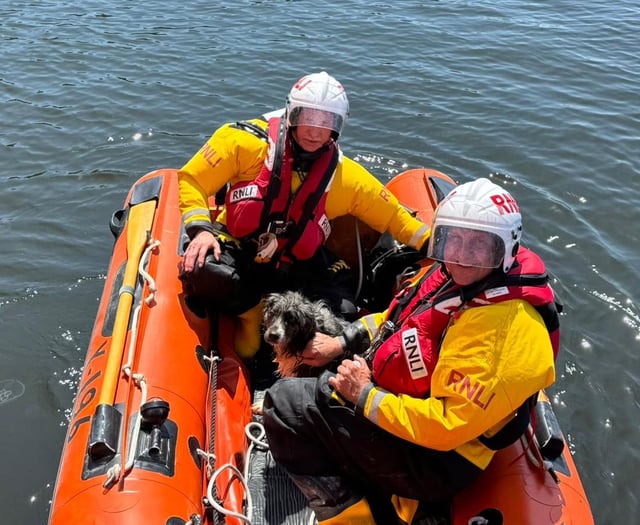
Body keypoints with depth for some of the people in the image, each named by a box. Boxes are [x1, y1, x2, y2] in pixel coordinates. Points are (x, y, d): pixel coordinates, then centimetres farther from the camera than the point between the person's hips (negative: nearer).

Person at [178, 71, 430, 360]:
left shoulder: (346, 176, -4)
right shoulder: (248, 141, -12)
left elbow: (394, 217, 6)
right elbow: (190, 179, -8)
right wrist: (201, 228, -24)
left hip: (295, 266, 2)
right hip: (235, 247, -1)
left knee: (343, 313, -21)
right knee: (205, 272, -34)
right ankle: (250, 313, 0)